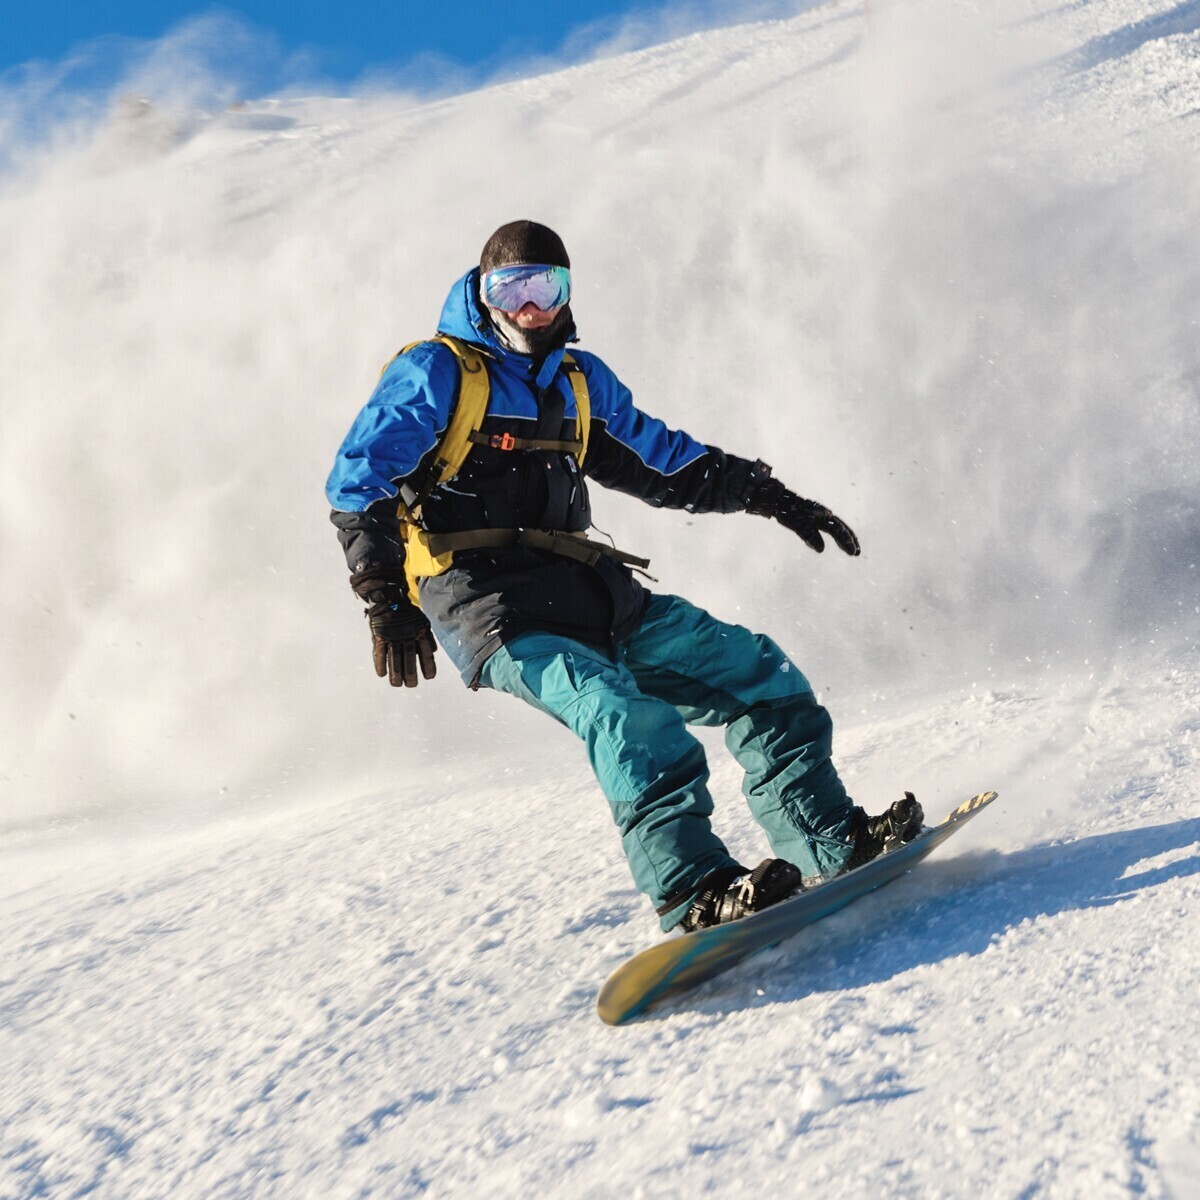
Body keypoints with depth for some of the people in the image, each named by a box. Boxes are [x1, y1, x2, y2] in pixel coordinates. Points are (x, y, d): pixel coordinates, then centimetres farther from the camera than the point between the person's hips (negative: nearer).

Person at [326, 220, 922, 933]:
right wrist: (387, 601, -17)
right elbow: (357, 486, -4)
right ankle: (690, 889, -40)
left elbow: (662, 460, 33)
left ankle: (833, 841, -3)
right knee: (626, 713, -32)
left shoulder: (581, 381, 22)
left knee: (755, 670, -2)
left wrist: (768, 495, 26)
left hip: (584, 589, 7)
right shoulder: (435, 373, 3)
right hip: (489, 603, -7)